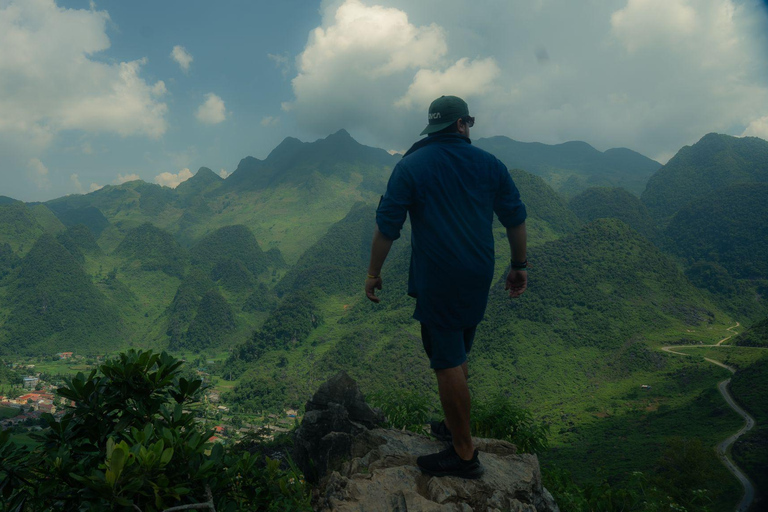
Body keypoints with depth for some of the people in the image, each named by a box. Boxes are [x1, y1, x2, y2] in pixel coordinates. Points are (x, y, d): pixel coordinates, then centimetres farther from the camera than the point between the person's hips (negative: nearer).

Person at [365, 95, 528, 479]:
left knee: (448, 363, 1)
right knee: (456, 357, 21)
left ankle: (464, 455, 10)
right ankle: (455, 424, 37)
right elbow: (516, 219, 6)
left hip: (436, 281, -5)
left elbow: (387, 225, -7)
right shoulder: (488, 164, 4)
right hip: (479, 278, 5)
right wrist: (519, 267, 16)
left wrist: (374, 272, 3)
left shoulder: (410, 166, -5)